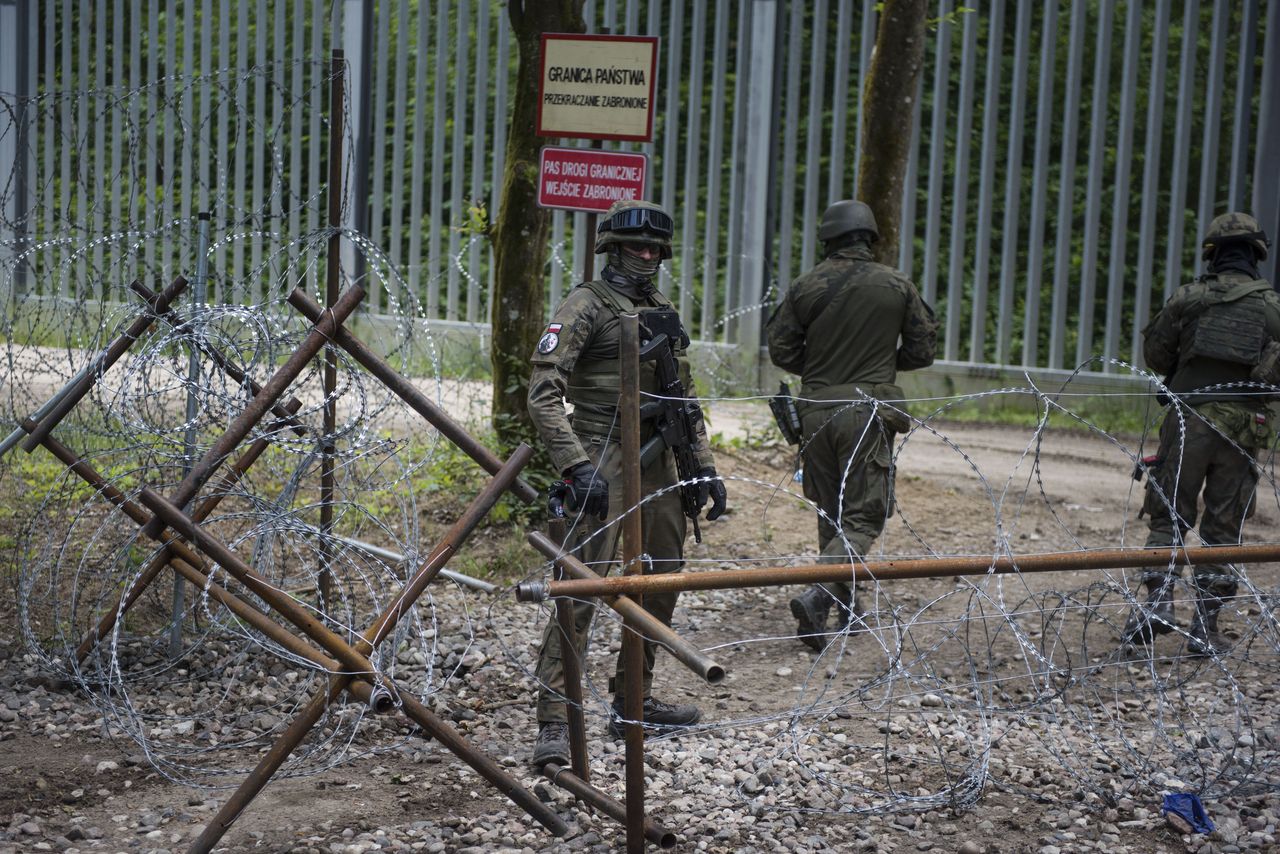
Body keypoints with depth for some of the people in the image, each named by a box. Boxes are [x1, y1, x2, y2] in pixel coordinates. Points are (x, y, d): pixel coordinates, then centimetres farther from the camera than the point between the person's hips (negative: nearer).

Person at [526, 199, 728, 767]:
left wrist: (704, 466, 15)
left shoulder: (664, 314, 16)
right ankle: (554, 724, -12)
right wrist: (575, 465, -25)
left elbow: (685, 399, 23)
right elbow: (544, 391, -16)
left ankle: (633, 705, 28)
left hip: (658, 465, 8)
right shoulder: (587, 306, -7)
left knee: (660, 584, 14)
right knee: (580, 588, -13)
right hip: (604, 463, -8)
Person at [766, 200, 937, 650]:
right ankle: (817, 596, -21)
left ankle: (845, 605, 27)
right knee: (863, 516, -1)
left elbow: (780, 349, 3)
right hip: (867, 410, -3)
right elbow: (923, 349, 4)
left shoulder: (806, 285, 0)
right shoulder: (898, 285, -2)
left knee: (830, 512, 17)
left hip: (816, 408, 3)